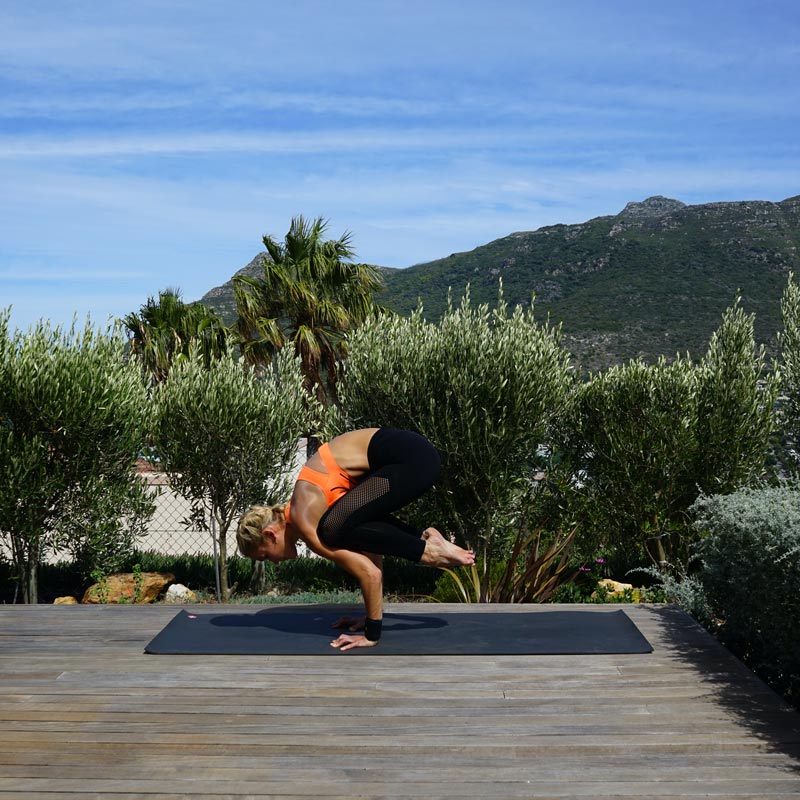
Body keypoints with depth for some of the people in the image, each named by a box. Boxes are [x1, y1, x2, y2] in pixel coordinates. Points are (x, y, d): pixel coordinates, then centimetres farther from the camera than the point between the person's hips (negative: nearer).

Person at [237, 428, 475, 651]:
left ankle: (428, 550, -5)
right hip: (408, 450, 10)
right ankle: (422, 538, 16)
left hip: (411, 459, -10)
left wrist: (372, 635, -6)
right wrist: (370, 618, 24)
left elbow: (370, 573, -14)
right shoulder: (305, 508, 16)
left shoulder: (306, 524, -11)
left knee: (336, 529, -16)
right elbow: (368, 550, 21)